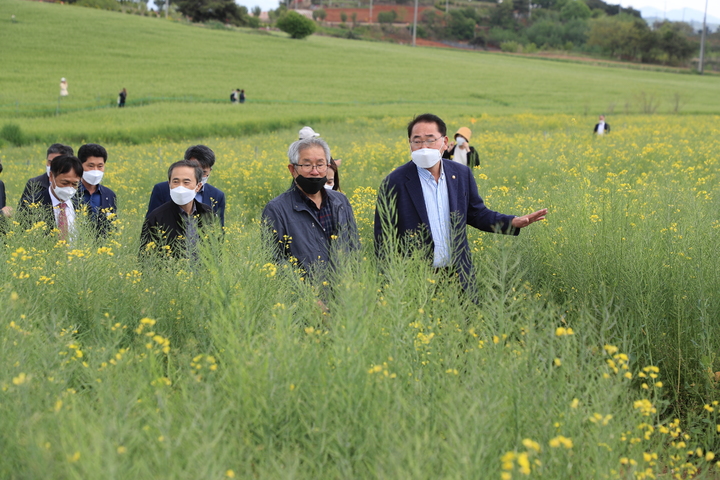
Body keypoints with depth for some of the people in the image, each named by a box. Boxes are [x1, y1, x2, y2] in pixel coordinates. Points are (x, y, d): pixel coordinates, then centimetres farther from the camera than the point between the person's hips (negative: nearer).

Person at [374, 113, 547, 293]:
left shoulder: (462, 174, 4)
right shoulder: (395, 183, -9)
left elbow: (476, 214, 16)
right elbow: (383, 238, -6)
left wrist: (512, 222, 0)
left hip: (459, 276, 4)